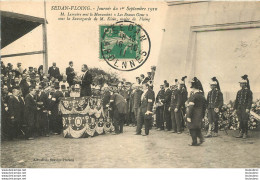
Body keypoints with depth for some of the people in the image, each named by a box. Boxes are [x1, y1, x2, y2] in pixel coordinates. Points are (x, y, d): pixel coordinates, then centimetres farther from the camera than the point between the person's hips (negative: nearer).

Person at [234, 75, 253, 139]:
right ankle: (241, 133, 13)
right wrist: (235, 108, 11)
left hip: (245, 109, -5)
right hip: (239, 109, 6)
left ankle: (245, 133, 3)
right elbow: (236, 100, 16)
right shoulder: (239, 92, 15)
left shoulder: (249, 92, -2)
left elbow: (250, 101, -8)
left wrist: (248, 108, -17)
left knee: (245, 121, -5)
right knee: (240, 121, 6)